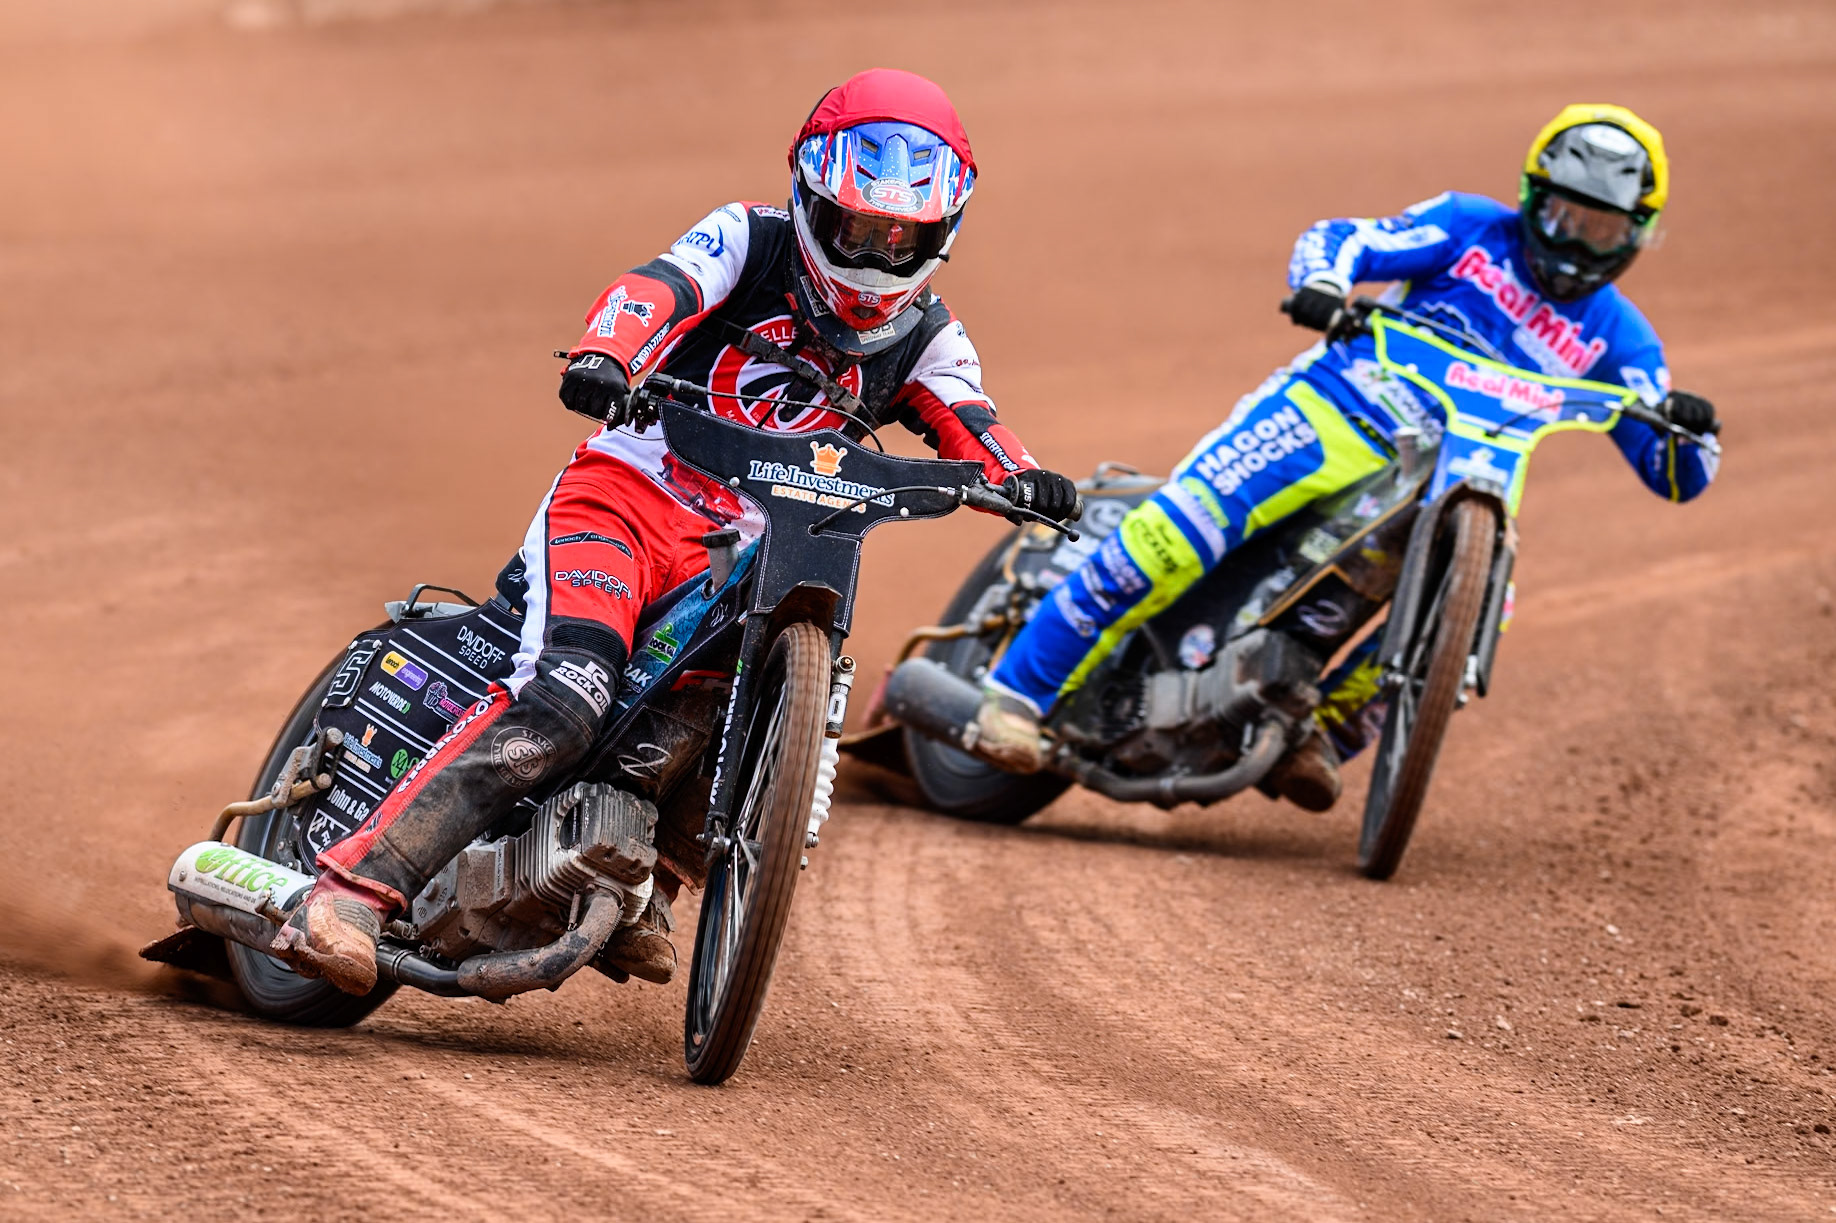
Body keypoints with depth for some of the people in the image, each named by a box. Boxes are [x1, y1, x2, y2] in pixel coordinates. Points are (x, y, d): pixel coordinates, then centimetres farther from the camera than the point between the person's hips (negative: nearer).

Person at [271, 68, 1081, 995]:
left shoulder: (922, 337, 12)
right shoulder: (747, 241, 0)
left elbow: (966, 425, -1)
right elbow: (657, 291, -18)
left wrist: (1018, 476, -26)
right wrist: (605, 358, -40)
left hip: (747, 559, 6)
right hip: (628, 495, -6)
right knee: (562, 706, -26)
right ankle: (352, 890, -33)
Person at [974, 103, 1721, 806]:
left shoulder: (1614, 335, 12)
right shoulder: (1475, 229, 9)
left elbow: (1674, 476, 9)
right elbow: (1339, 239, 1)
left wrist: (1687, 428, -15)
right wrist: (1322, 283, -23)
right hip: (1332, 413, -3)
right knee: (1181, 533, -25)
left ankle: (1320, 733, -11)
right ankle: (1020, 689, -21)